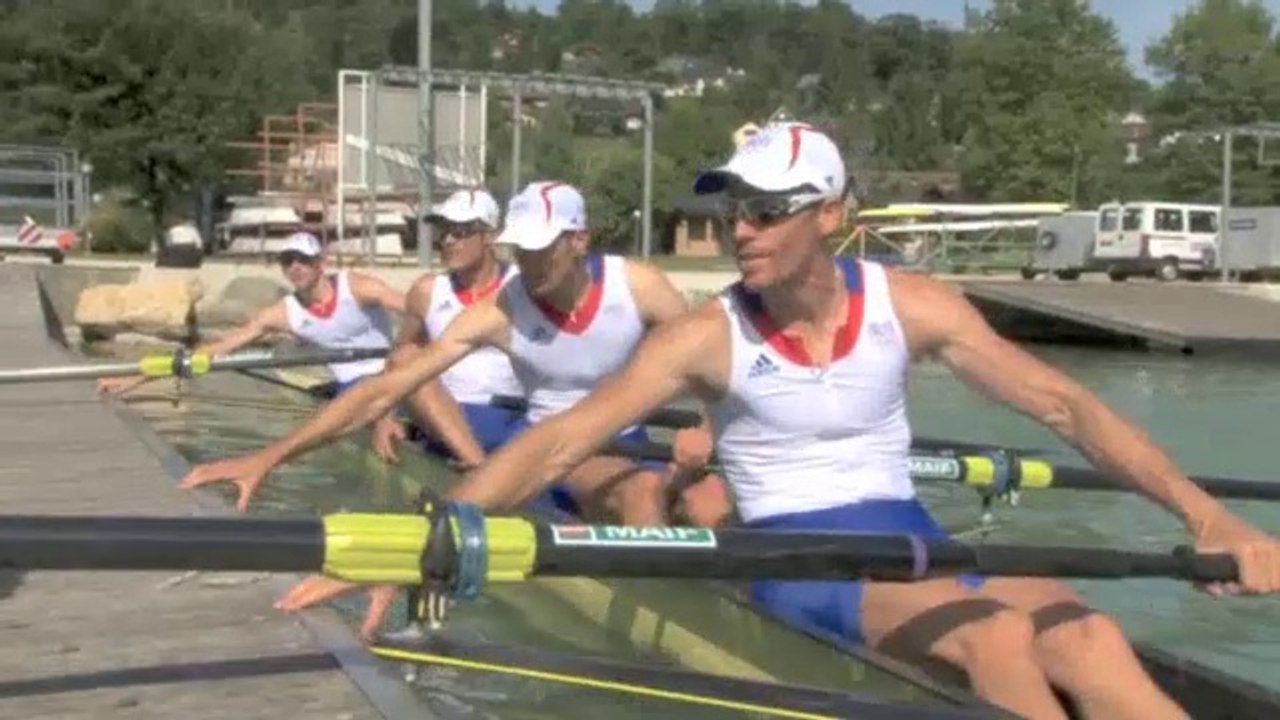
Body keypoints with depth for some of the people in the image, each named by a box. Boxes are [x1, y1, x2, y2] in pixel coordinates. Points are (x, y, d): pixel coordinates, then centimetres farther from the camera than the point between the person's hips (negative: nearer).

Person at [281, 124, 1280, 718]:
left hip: (909, 537, 3)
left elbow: (1063, 403, -2)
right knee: (999, 632, -31)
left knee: (1091, 640, -26)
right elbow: (556, 444, -13)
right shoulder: (707, 339, -7)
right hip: (799, 555, -3)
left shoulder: (911, 307, -1)